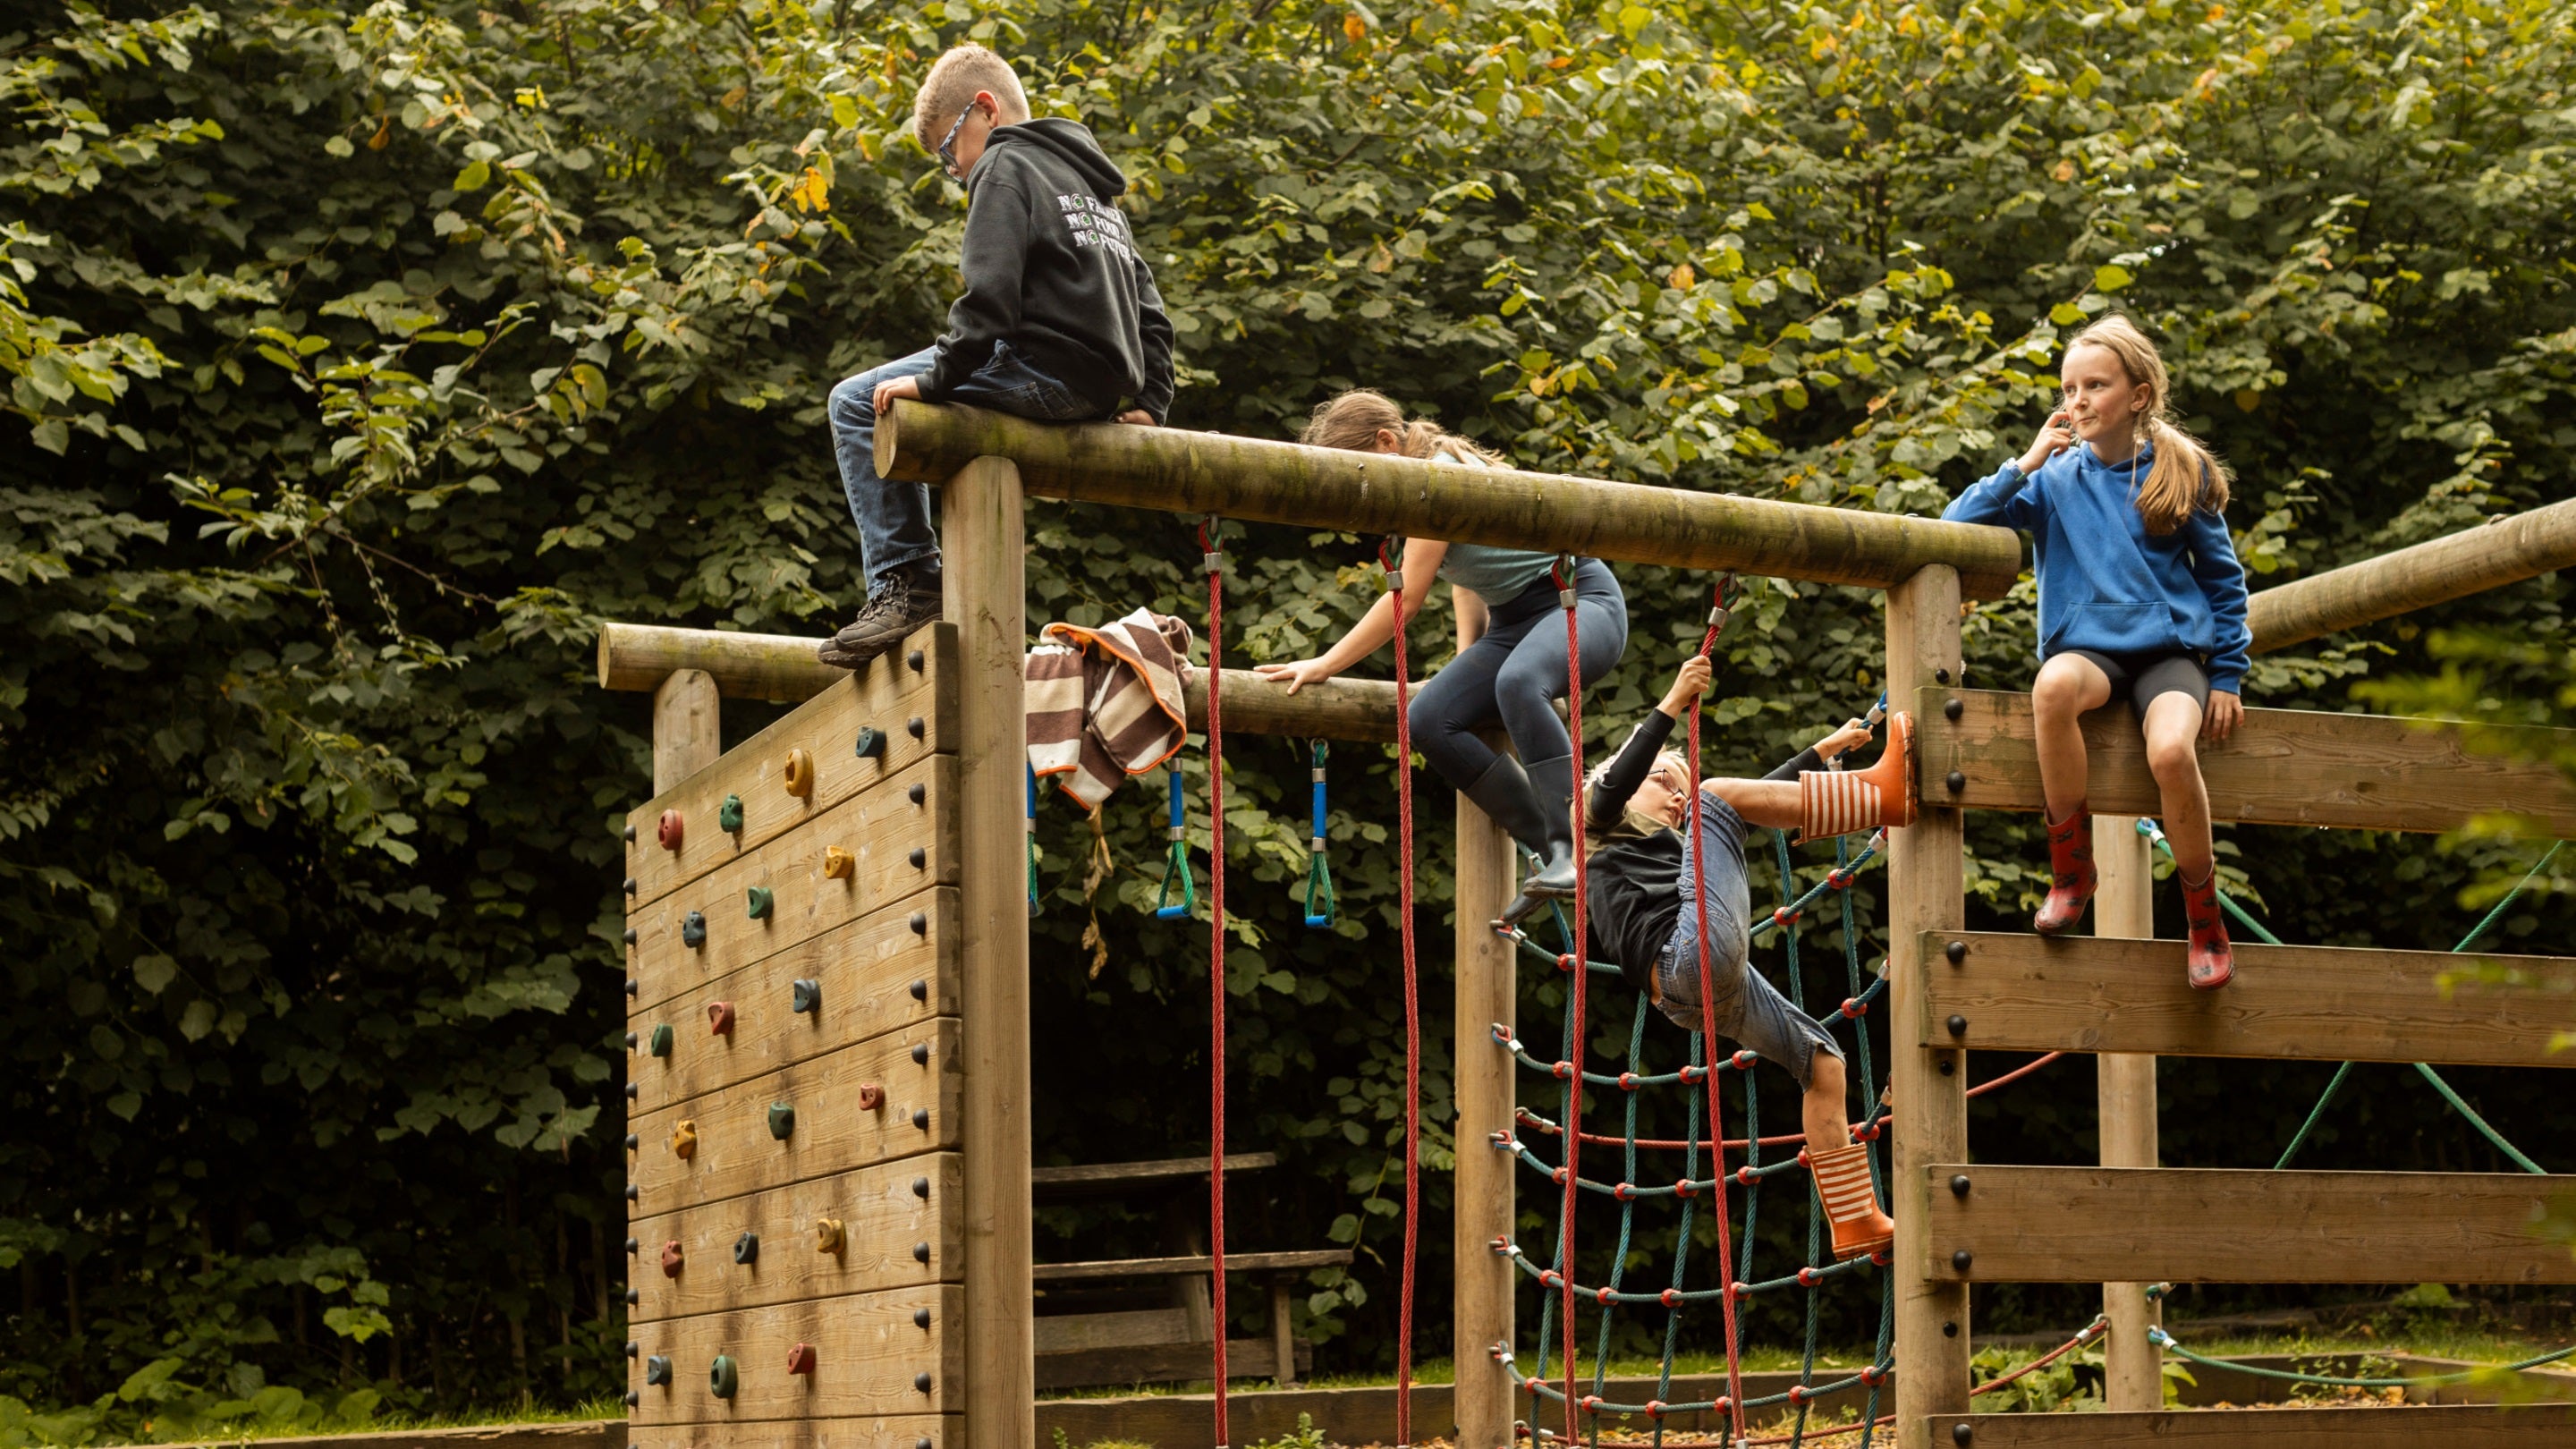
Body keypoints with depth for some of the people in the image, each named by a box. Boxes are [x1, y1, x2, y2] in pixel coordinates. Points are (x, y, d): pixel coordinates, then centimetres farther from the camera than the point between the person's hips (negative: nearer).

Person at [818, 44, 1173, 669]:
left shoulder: (1005, 166, -1)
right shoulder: (1091, 182, 28)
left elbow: (989, 292, -16)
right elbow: (1148, 309, 24)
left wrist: (935, 378, -14)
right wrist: (1148, 400, 22)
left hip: (1045, 370, -10)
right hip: (1104, 385, 10)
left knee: (857, 403, -2)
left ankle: (905, 581, -9)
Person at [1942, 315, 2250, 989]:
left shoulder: (2183, 474, 5)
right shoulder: (2055, 477, 6)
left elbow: (2224, 580, 12)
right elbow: (1955, 526, -1)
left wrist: (2227, 678, 5)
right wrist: (2023, 466, -8)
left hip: (2169, 649, 0)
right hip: (2087, 648, 1)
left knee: (2171, 751, -34)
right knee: (2054, 684, -39)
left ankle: (2206, 925, -11)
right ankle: (2071, 870, -21)